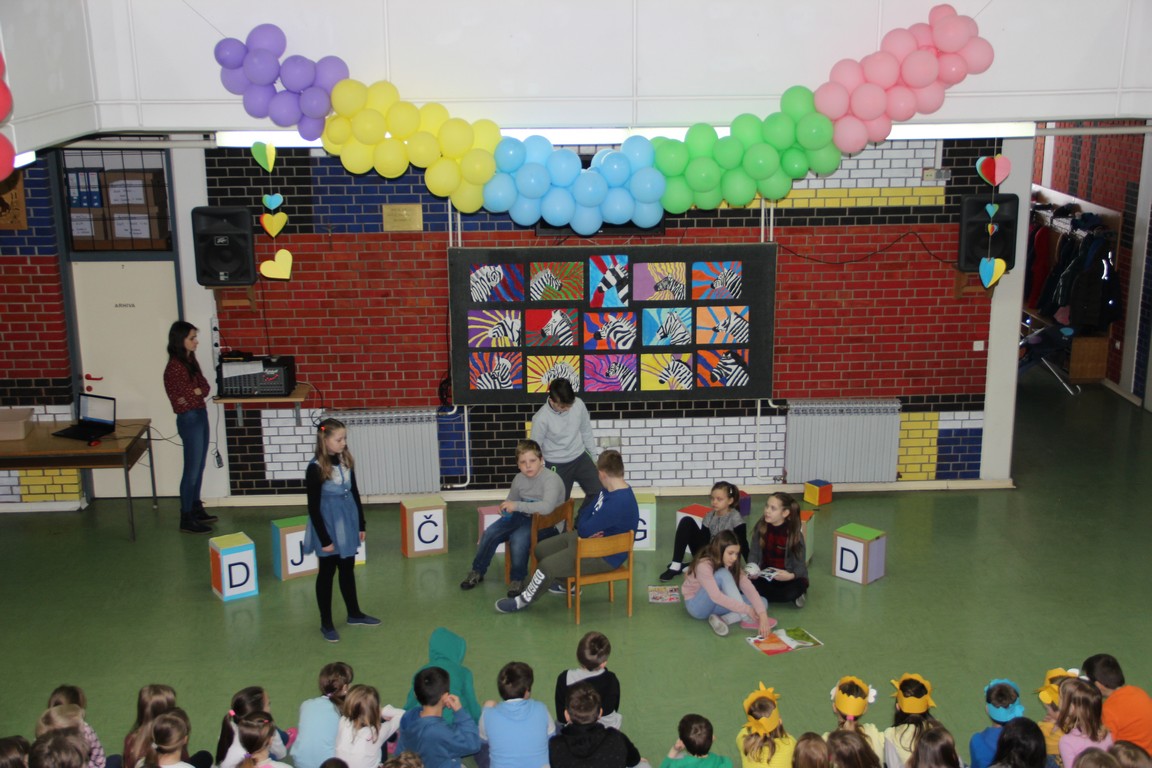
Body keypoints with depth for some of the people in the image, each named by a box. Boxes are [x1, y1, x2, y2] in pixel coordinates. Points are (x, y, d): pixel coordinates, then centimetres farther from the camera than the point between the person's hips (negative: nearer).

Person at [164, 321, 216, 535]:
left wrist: (195, 392, -11)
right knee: (192, 470, -4)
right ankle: (186, 520, 3)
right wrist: (198, 392, -7)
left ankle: (196, 509, 29)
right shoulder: (175, 367, -19)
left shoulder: (191, 360, 9)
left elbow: (205, 387, 7)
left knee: (199, 467, 17)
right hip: (189, 419, -9)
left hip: (200, 416, 9)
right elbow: (180, 400, -19)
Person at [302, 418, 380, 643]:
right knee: (327, 573, 8)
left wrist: (361, 524, 11)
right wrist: (324, 539, -15)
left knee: (348, 569, 19)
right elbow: (313, 507, -16)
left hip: (347, 524, 6)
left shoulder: (345, 461, -1)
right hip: (328, 527, -6)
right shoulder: (316, 468, -19)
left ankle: (354, 613, 35)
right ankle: (326, 623, 21)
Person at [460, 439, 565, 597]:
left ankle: (518, 578, -8)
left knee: (518, 538, -32)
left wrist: (517, 506, -34)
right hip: (522, 517, 7)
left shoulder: (551, 479, -22)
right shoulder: (519, 479, 1)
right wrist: (507, 508, -3)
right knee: (490, 533, -9)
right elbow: (511, 502, 21)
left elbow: (547, 507, -39)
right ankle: (477, 571, 14)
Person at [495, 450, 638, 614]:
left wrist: (587, 529, -5)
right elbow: (586, 513, 8)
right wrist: (589, 529, -13)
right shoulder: (611, 490, 0)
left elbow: (584, 529, -28)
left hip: (604, 555, -10)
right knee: (541, 549, 12)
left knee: (546, 566, -16)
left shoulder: (618, 503, -33)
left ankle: (524, 600, 12)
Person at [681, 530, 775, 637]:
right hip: (697, 605, -7)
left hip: (715, 604, 7)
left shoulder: (731, 565, -7)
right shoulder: (704, 565, -28)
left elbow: (748, 589, -18)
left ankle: (723, 620, -27)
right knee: (723, 575, -33)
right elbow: (716, 596, -37)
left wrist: (763, 615, -32)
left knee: (762, 602, -9)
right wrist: (746, 609, -35)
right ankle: (747, 620, -31)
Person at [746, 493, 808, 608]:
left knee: (793, 591, -38)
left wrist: (791, 575, -34)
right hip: (766, 575, 4)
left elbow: (800, 564, -13)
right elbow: (753, 553, -1)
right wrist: (752, 570, -21)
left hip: (788, 577, -4)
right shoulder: (760, 527, -7)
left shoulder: (794, 534, -15)